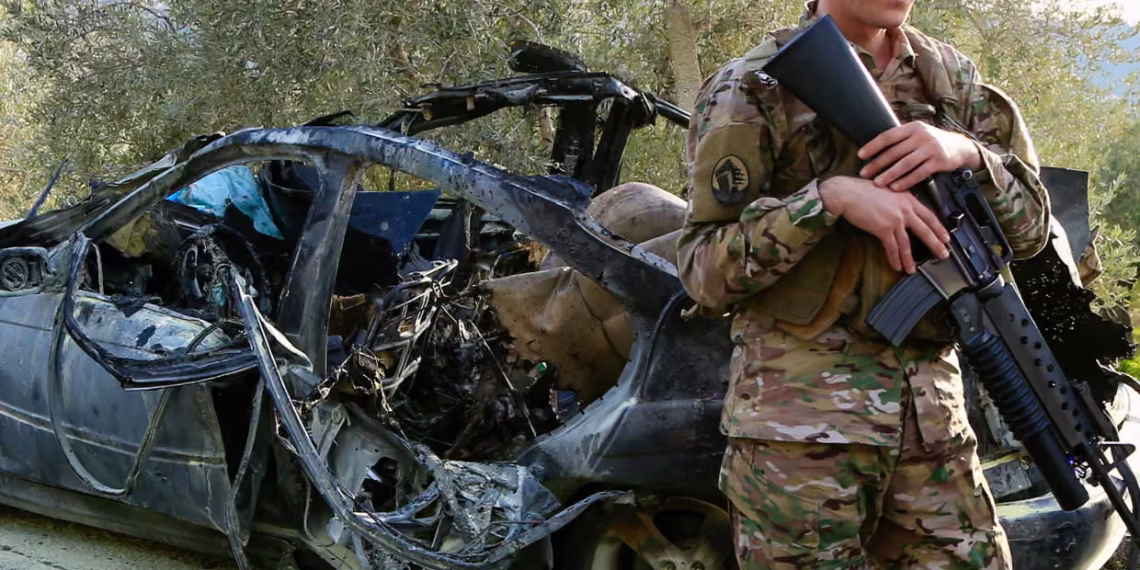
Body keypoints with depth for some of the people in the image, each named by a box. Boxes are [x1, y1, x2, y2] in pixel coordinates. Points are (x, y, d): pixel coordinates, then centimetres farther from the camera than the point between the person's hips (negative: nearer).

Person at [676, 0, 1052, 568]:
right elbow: (702, 268, -8)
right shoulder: (753, 87, -4)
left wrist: (968, 154, -10)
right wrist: (828, 197, -21)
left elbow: (1031, 227, 10)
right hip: (800, 415, -4)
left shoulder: (952, 76, 12)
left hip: (933, 413, 5)